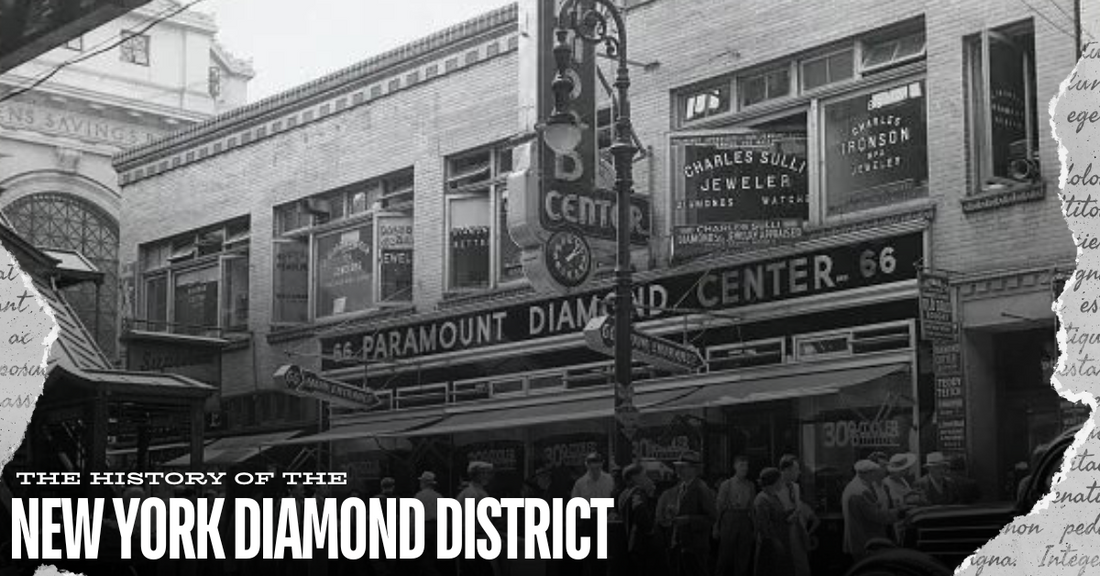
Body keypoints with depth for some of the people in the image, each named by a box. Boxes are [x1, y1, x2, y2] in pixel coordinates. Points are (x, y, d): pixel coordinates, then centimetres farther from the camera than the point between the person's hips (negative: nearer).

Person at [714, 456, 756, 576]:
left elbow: (753, 507, 12)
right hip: (729, 520, -3)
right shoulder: (726, 485, 0)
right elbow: (719, 506, 2)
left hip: (745, 521, 3)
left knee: (743, 558, 2)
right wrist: (716, 528, 0)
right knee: (725, 557, -1)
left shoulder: (751, 486, 9)